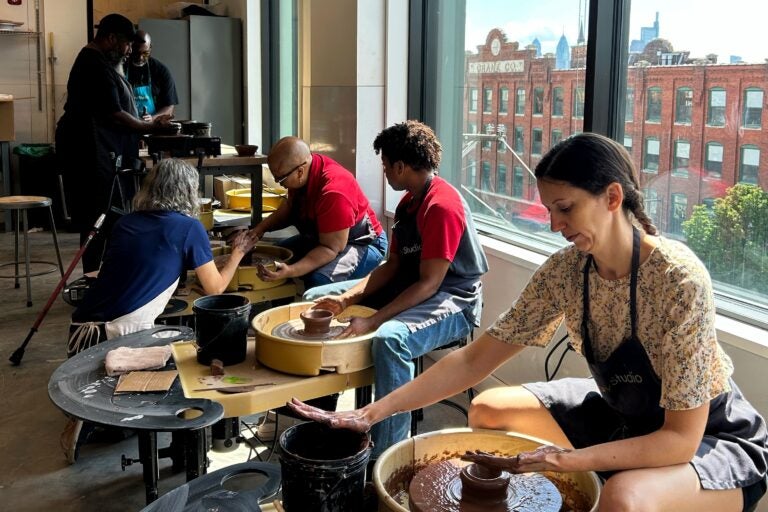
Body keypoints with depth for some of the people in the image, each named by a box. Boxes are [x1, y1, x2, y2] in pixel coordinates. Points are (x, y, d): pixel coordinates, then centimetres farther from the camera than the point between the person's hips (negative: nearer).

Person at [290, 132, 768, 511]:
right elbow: (474, 359, -12)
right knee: (488, 410, 0)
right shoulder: (565, 270, -12)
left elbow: (681, 439, -28)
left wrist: (567, 459, -40)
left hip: (712, 437, -6)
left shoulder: (679, 279, -30)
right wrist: (374, 412, -19)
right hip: (621, 414, 6)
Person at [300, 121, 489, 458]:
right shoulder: (409, 202, 11)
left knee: (389, 339, -41)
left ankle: (386, 455, -30)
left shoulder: (442, 205, -20)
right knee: (316, 298, 9)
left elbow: (429, 283, -25)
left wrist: (372, 322, -28)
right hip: (410, 287, 11)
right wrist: (347, 299, -5)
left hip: (452, 301, -10)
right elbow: (392, 266, 8)